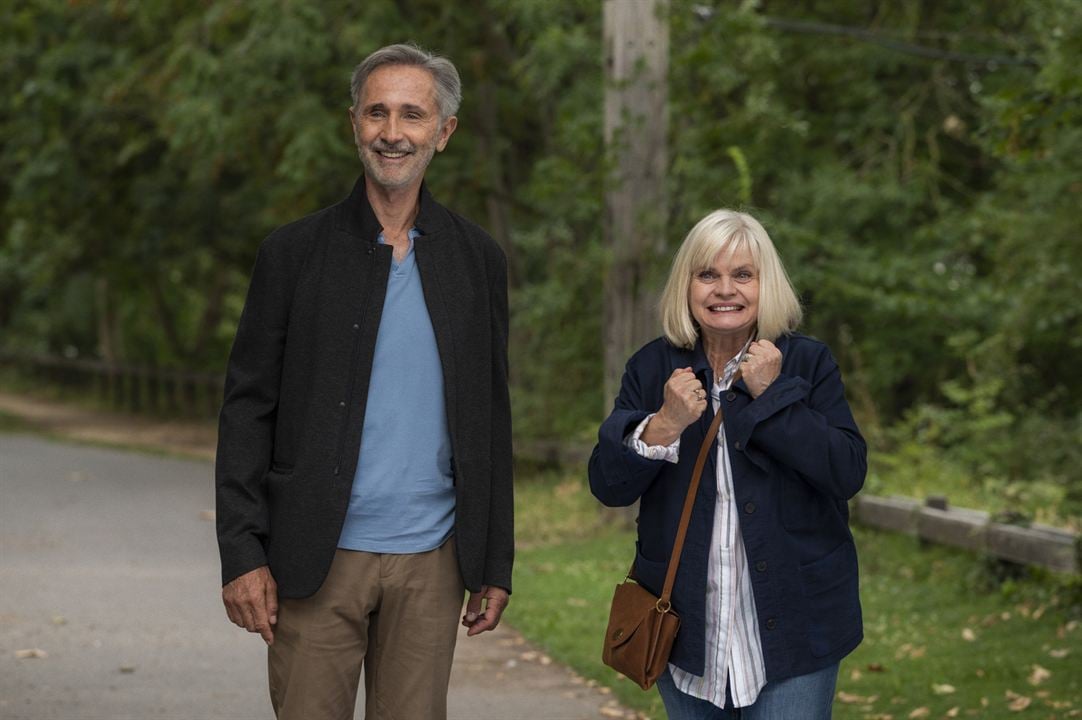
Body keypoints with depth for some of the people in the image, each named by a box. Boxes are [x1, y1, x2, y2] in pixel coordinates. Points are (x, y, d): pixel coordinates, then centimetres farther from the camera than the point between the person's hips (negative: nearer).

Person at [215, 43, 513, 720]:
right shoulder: (295, 253, 1)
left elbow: (491, 423, 11)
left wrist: (495, 565, 8)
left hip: (431, 562, 2)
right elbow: (247, 410, 0)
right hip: (317, 562, -2)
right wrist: (242, 555, -7)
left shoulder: (479, 261, 8)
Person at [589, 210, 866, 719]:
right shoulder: (653, 368, 3)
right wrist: (665, 425, -20)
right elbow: (607, 486, -4)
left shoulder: (807, 364, -1)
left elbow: (848, 474, -13)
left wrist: (770, 395, -16)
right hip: (689, 627, 2)